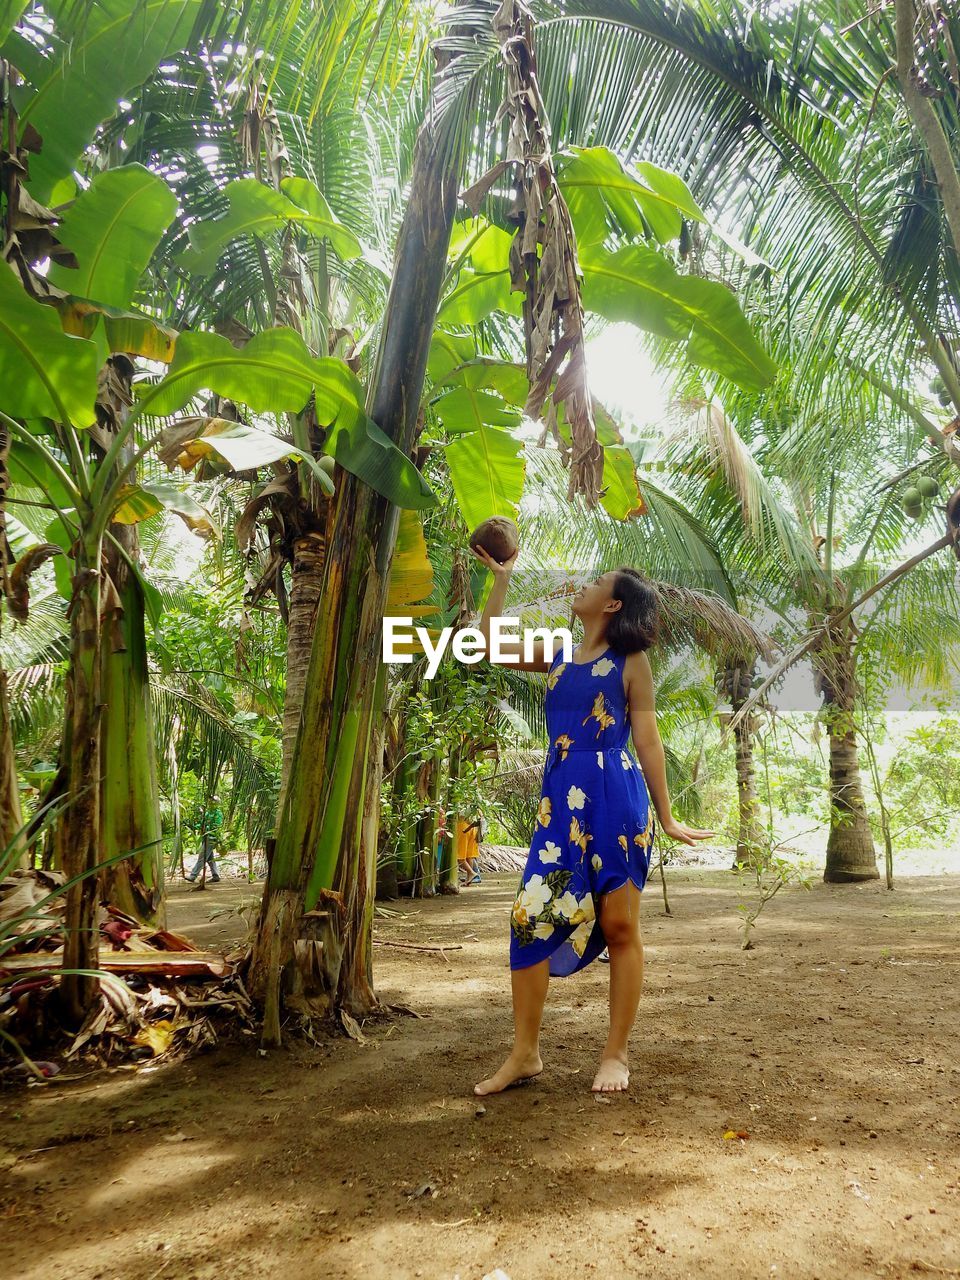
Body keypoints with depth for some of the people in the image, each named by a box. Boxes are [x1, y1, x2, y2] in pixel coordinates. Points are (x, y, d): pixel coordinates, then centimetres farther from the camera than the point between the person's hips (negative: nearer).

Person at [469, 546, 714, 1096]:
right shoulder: (559, 658, 17)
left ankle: (616, 1055, 15)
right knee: (531, 916, -1)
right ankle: (525, 1052, 10)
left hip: (615, 798, -5)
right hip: (561, 800, 5)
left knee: (620, 927, 2)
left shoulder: (631, 661, 2)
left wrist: (665, 817, 0)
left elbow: (647, 741, 0)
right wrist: (502, 577, 21)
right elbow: (489, 643, 19)